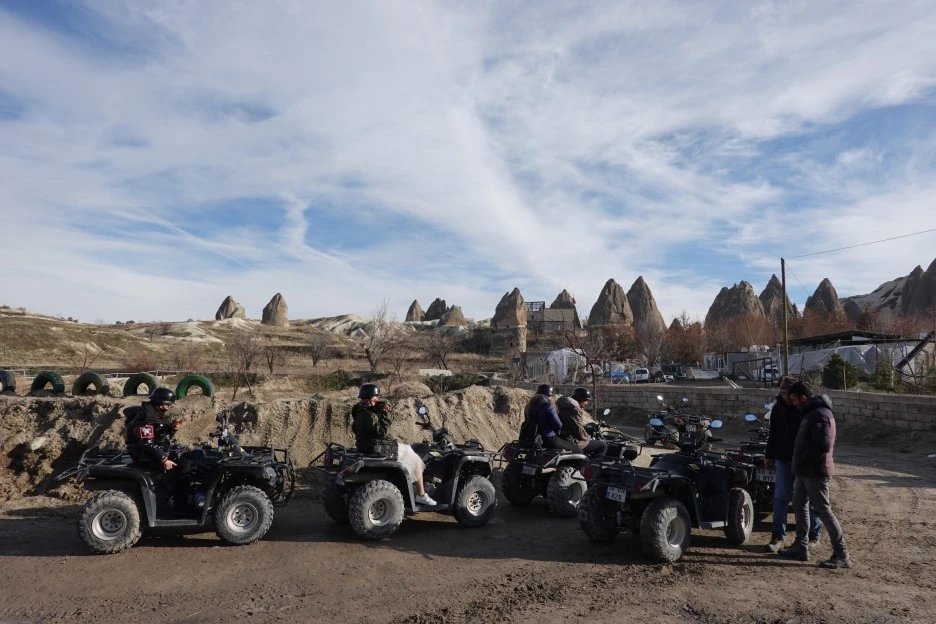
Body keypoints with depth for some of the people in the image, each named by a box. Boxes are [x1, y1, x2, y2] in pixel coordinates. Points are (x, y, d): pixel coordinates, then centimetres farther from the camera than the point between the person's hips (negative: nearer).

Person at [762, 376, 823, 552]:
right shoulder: (778, 407, 3)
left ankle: (814, 535, 24)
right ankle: (778, 536, 6)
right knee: (780, 497, 1)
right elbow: (773, 433, 12)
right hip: (783, 459, 4)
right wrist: (769, 455, 11)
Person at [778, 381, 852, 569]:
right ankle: (801, 547, 25)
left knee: (824, 510, -4)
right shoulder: (811, 413, 13)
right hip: (805, 471, 10)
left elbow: (823, 445, -27)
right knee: (799, 505, 16)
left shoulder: (819, 415, -20)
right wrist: (800, 464, 15)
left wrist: (802, 459, -18)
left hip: (815, 471, -10)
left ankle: (841, 555, 4)